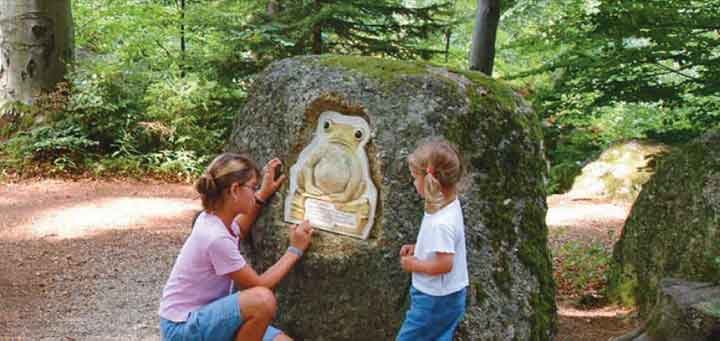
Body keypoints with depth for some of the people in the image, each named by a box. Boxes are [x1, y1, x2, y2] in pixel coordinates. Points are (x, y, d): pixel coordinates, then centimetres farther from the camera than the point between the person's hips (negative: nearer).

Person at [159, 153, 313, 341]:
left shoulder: (213, 218, -1)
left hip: (206, 313, 9)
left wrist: (263, 195, 19)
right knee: (263, 300, -31)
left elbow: (239, 231, 28)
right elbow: (260, 284, -16)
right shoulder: (216, 238, -26)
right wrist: (295, 250, -8)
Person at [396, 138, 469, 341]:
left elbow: (444, 264, -30)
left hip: (435, 300, -9)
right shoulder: (449, 205, 0)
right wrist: (416, 248, 6)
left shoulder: (441, 222, -30)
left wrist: (414, 265, -15)